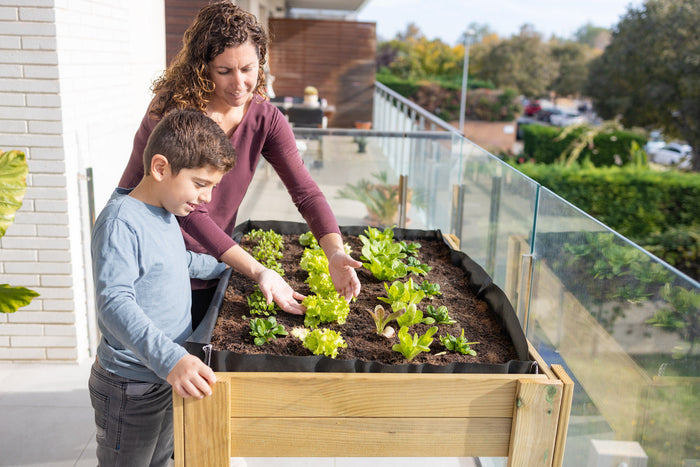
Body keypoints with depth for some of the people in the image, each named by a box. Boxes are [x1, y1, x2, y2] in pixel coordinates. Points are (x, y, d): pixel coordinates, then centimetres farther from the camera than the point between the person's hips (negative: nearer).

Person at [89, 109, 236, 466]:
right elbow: (114, 303, -33)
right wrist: (169, 357, -42)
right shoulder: (121, 220, -24)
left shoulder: (165, 214, 7)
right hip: (130, 387, -9)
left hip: (169, 376, 9)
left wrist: (225, 265, 28)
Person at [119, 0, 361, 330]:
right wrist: (257, 271, -32)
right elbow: (190, 212, -26)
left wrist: (335, 254, -26)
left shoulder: (265, 119, -6)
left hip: (208, 267, 5)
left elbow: (306, 191, -10)